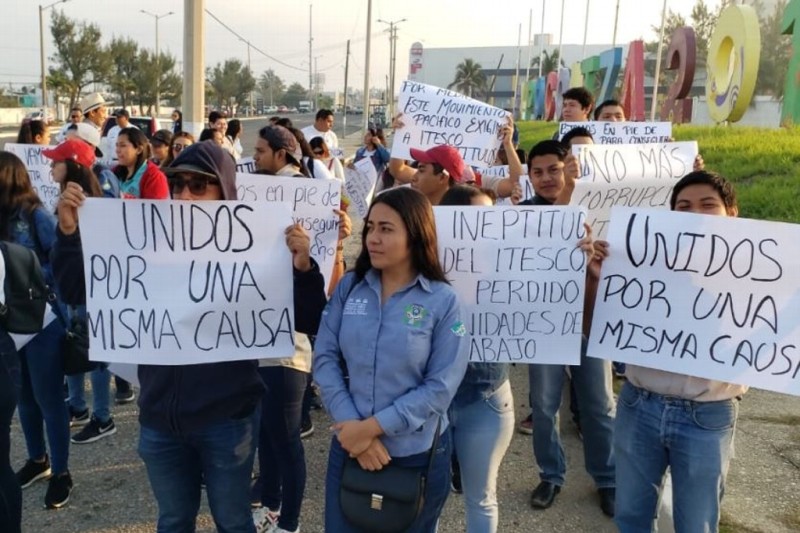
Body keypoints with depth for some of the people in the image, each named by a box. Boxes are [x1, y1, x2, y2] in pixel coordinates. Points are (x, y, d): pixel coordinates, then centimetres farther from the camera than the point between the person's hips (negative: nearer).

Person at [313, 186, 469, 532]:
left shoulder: (443, 301, -12)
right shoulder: (349, 287, -3)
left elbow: (441, 387, -15)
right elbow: (325, 359, -4)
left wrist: (373, 427, -18)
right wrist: (352, 426, -15)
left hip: (417, 454, -2)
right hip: (350, 445, 2)